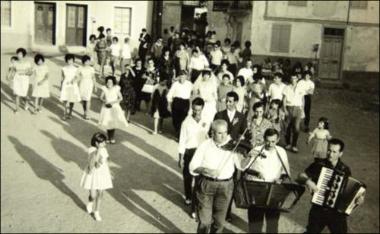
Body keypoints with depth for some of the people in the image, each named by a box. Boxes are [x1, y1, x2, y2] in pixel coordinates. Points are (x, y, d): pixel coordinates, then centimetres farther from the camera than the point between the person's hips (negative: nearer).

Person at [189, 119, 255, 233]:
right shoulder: (204, 146, -5)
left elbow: (242, 165, -6)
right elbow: (193, 167, -6)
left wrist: (250, 157, -25)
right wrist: (205, 170, -24)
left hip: (225, 186, 1)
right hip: (205, 185, -1)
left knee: (219, 222, 11)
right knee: (204, 221, 1)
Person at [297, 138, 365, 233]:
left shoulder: (345, 169, -4)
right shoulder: (318, 164, -8)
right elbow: (301, 176, -2)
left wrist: (358, 197, -14)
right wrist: (307, 181, -23)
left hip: (337, 212, 0)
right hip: (318, 209, 0)